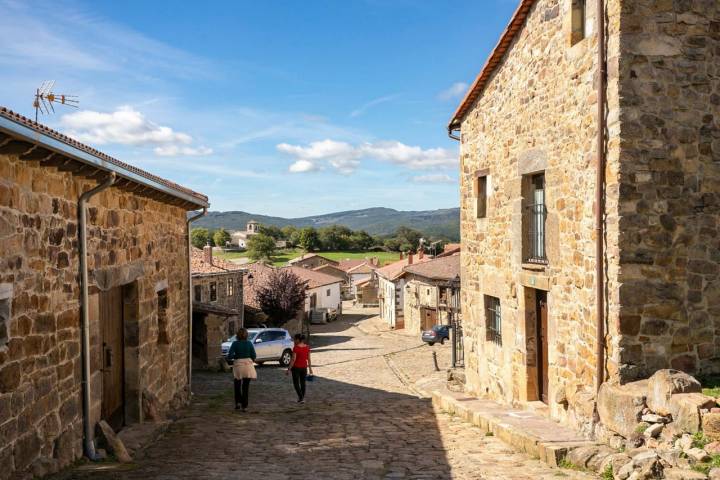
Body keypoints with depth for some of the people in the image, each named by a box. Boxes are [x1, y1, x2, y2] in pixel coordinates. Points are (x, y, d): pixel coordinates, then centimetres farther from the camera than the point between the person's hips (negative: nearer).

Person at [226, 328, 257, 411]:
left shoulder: (235, 344, -7)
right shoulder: (249, 343, -2)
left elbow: (229, 356, -12)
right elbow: (253, 356, -1)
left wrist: (234, 357, 10)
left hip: (238, 365, -1)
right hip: (248, 365, 1)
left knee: (237, 386, 19)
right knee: (246, 387, 7)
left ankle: (238, 402, 8)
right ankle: (244, 406, 6)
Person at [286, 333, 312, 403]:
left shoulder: (296, 348, -18)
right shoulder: (307, 347, -1)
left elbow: (293, 359, -18)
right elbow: (308, 358, 4)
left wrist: (289, 369, -13)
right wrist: (310, 368, 12)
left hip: (296, 367, -5)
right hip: (304, 367, 5)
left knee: (296, 383, 6)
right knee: (303, 383, 14)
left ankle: (301, 398, -5)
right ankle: (302, 398, 19)